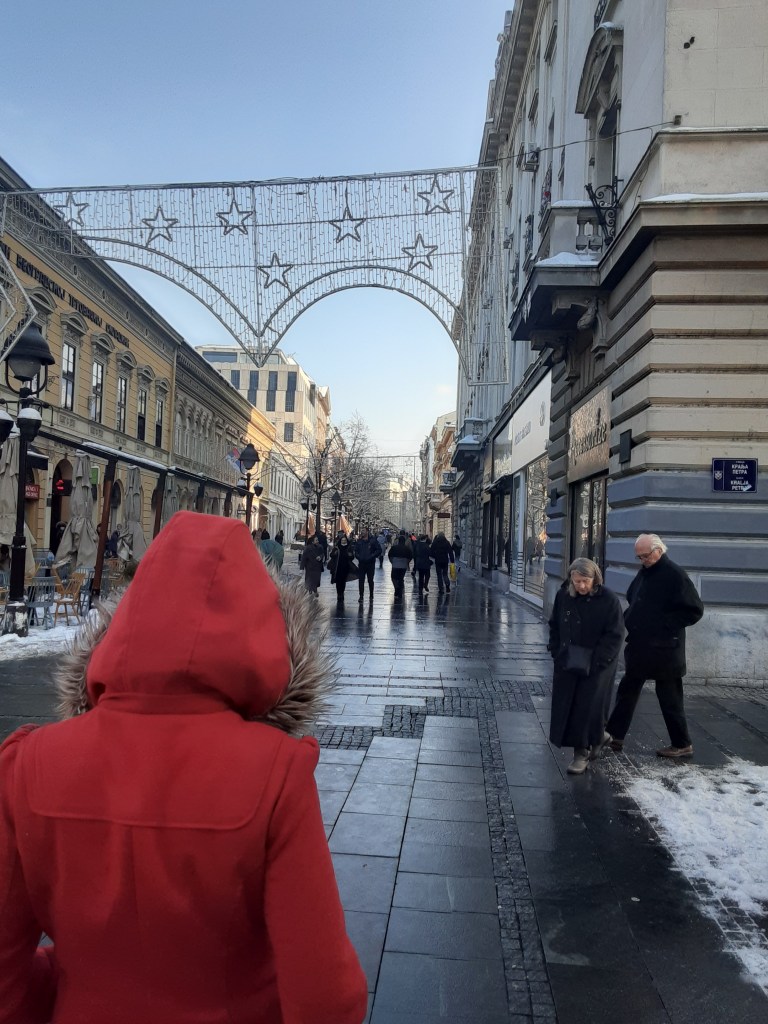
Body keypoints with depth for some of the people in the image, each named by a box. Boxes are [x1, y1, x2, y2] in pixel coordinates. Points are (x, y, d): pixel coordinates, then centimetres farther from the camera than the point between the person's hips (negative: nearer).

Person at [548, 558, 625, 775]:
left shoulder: (609, 600, -15)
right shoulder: (563, 596, -3)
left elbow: (615, 635, -13)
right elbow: (554, 626, 9)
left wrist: (595, 662, -17)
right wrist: (557, 653, -1)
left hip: (597, 665, -5)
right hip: (567, 663, 5)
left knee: (588, 706, -2)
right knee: (565, 705, 10)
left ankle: (582, 753, 13)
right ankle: (597, 737, 33)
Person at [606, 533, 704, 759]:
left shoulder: (675, 575, -15)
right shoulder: (644, 573, 9)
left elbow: (694, 611, -17)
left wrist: (664, 624, -19)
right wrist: (627, 619, 3)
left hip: (664, 650, -8)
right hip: (639, 647, 8)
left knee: (669, 698, 4)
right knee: (627, 691, 14)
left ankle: (682, 745, 19)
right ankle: (614, 735, 24)